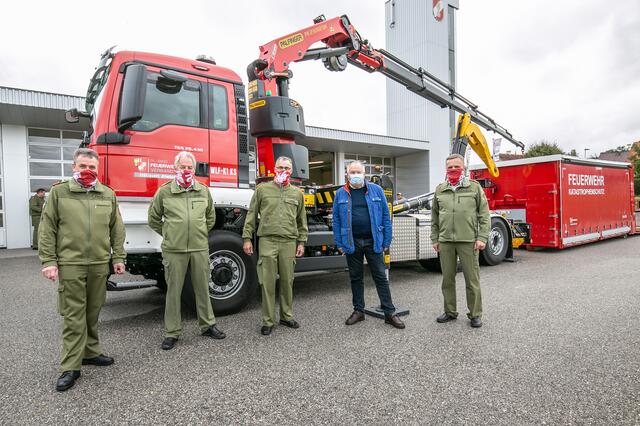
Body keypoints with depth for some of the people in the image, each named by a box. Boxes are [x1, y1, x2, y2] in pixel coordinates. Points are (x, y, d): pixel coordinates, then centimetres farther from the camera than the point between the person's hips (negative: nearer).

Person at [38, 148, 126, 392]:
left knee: (93, 314, 13)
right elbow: (47, 229, 0)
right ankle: (70, 368, 9)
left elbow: (117, 229, 11)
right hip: (70, 265, -3)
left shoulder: (108, 195, 9)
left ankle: (91, 352, 29)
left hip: (100, 264, 3)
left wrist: (118, 257, 7)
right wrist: (48, 261, -6)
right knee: (74, 317, 0)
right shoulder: (59, 192, 2)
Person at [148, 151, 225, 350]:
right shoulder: (164, 192, 0)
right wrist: (169, 234, 8)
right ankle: (172, 332, 19)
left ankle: (207, 325, 27)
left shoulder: (204, 191, 7)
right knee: (173, 291, 6)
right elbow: (154, 219, 10)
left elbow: (211, 217, 20)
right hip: (174, 251, -2)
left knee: (202, 288, 12)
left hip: (200, 248, 2)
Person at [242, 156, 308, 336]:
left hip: (289, 242, 2)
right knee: (267, 282, 1)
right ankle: (268, 321, 13)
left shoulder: (297, 193, 13)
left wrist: (301, 242, 11)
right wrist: (247, 238, 1)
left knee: (287, 281, 9)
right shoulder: (262, 189, 6)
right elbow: (251, 215, 6)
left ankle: (286, 316, 25)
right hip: (267, 241, -2)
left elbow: (302, 220, 16)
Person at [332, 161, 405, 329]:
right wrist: (339, 243, -2)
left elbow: (385, 216, 2)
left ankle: (390, 313, 12)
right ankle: (359, 311, 25)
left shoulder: (376, 190, 3)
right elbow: (336, 219, 4)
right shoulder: (341, 194, 5)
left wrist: (386, 241, -2)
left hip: (373, 241, -1)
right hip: (352, 243, 1)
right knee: (355, 278, 11)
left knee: (381, 277, 3)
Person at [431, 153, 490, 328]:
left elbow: (484, 214, 1)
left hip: (468, 241, -3)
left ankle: (475, 314, 18)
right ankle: (450, 311, 23)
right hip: (445, 241, 3)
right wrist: (435, 239, 11)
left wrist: (482, 238, -6)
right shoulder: (440, 190, 12)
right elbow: (435, 217, 14)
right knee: (447, 279, 9)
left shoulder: (474, 187, 4)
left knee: (472, 279, 4)